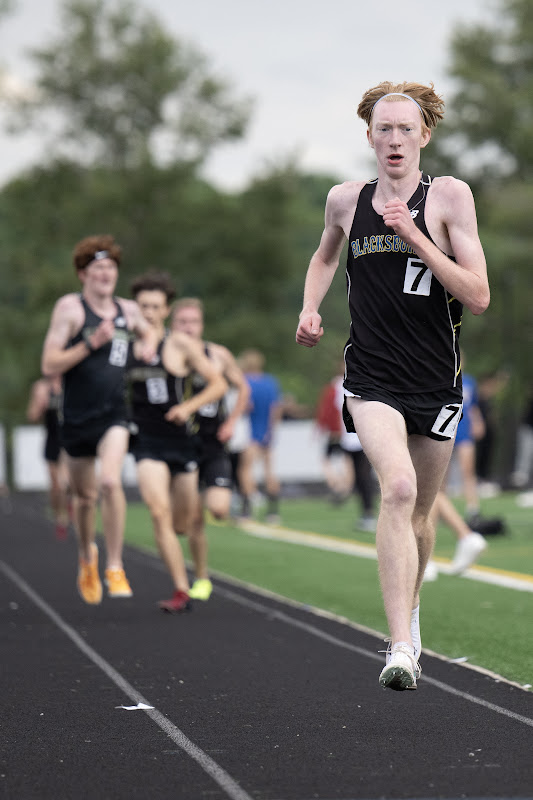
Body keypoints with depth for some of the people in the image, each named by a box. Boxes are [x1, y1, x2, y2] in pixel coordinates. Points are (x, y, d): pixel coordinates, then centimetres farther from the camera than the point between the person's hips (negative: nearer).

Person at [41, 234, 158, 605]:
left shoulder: (128, 310, 6)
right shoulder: (69, 307, -7)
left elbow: (147, 331, 31)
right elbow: (49, 365, -13)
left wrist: (149, 345, 7)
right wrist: (92, 342, -23)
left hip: (114, 414, 1)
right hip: (77, 417, -1)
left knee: (111, 481, -22)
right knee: (85, 496, 12)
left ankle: (115, 568, -13)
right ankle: (87, 555, 42)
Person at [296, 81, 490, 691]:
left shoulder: (450, 196, -4)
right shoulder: (345, 200, 5)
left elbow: (478, 297, -12)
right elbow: (326, 256, 28)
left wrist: (415, 238, -18)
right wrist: (309, 310, 11)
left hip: (437, 382, 1)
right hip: (372, 380, 0)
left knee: (418, 514, 14)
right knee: (398, 488, -25)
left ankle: (409, 604, 46)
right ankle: (401, 647, -28)